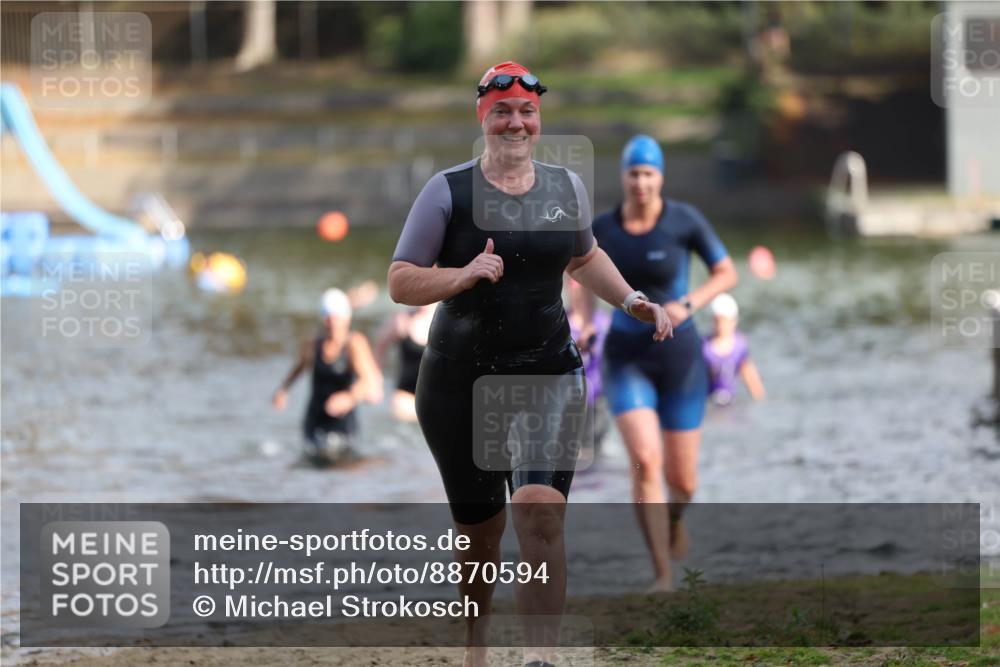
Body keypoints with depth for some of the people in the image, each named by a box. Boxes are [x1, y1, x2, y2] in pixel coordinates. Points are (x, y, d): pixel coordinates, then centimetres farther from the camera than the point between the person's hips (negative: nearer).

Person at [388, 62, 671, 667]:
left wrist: (632, 301, 13)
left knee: (541, 514, -20)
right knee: (480, 531, 9)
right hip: (461, 382, -1)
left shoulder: (567, 187, 7)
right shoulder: (448, 191, -5)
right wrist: (465, 275, -22)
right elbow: (401, 282, -6)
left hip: (549, 373, 1)